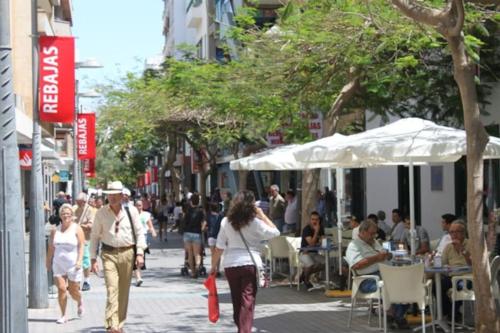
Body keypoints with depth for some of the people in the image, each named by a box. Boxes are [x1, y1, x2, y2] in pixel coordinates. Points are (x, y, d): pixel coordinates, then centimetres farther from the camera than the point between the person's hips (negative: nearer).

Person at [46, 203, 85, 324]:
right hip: (58, 264, 2)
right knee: (61, 289, -6)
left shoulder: (77, 229, -2)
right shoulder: (55, 230, 8)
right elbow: (51, 247, 13)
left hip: (73, 265, -2)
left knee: (73, 291, 4)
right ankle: (63, 315, 2)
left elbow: (81, 246, -7)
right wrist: (48, 262, 13)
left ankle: (80, 302, 38)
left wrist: (79, 261, -17)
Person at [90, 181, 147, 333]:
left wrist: (140, 253, -4)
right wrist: (93, 258, 2)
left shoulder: (131, 211, 2)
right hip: (109, 254, -1)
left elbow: (139, 232, 6)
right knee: (112, 289, -14)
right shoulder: (101, 213, 2)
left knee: (124, 292, 8)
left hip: (127, 253, 2)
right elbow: (94, 236, 6)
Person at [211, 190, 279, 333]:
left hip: (230, 265, 4)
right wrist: (262, 215, 5)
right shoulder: (255, 222, -7)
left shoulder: (226, 221, 3)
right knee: (248, 301, -5)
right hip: (250, 263, -4)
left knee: (237, 301, 18)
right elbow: (275, 232, 0)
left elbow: (219, 247, 3)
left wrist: (213, 266, 13)